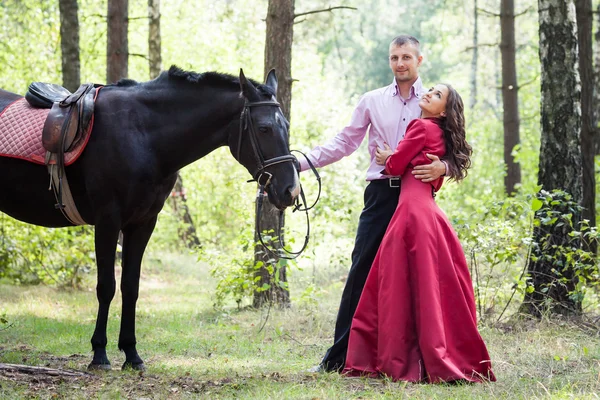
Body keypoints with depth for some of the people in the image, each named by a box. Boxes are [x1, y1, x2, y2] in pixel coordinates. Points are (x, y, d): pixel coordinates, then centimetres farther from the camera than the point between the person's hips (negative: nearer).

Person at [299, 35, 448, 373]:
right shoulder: (372, 101, 10)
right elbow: (345, 143, 10)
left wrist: (443, 167, -18)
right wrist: (303, 162, 0)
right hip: (381, 193, 1)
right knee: (362, 270, -3)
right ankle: (339, 356, 0)